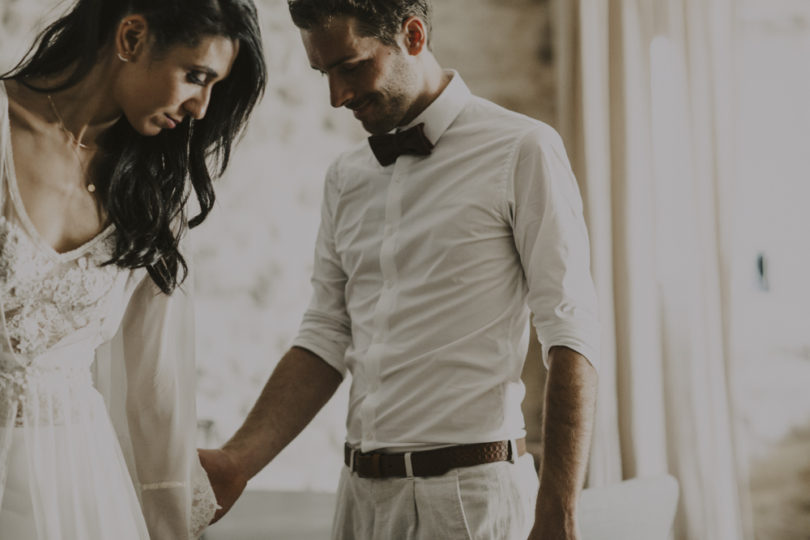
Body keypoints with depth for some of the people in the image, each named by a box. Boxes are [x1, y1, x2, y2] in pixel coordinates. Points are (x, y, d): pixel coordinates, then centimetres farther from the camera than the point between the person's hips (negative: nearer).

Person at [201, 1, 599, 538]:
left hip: (473, 493, -5)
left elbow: (572, 338, -10)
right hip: (363, 494, 6)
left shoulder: (523, 151, -5)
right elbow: (326, 340, 11)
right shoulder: (346, 178, 13)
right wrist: (238, 462, -3)